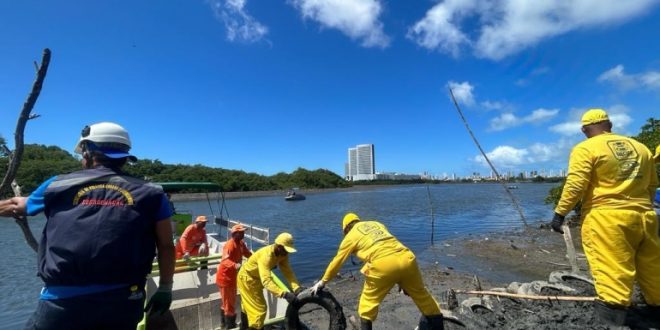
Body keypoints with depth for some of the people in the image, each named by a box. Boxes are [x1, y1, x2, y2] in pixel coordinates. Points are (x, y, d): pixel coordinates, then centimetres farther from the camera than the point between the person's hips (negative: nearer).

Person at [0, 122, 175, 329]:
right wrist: (165, 289, 12)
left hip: (63, 301, 0)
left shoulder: (58, 185, 4)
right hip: (123, 301, 0)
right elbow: (166, 246, 1)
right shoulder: (150, 194, -1)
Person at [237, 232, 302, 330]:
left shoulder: (282, 254, -16)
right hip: (247, 278, -8)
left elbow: (288, 271, -19)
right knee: (259, 308, -5)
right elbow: (266, 280, -50)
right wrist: (284, 294, -58)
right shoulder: (266, 255, -41)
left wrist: (297, 288, -33)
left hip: (256, 278, 8)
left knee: (248, 305, 28)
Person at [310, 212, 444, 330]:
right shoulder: (377, 224, 29)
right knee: (421, 294, 25)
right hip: (407, 259, 5)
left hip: (383, 265, -5)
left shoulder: (350, 236, 17)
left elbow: (337, 262, 23)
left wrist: (323, 281, 35)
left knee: (369, 300, 18)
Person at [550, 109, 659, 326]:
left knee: (612, 273, -7)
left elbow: (575, 186, -14)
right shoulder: (641, 148, 16)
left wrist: (559, 214, -9)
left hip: (607, 219, -7)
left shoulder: (585, 149, -6)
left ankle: (610, 320, -5)